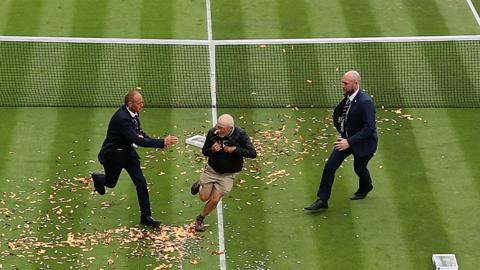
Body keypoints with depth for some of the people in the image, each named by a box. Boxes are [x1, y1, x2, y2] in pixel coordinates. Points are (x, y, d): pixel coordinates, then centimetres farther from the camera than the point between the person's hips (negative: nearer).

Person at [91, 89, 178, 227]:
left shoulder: (133, 113, -10)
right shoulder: (121, 118, -36)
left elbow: (139, 133, 6)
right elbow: (138, 140, -39)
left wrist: (158, 142, -10)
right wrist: (162, 143, -39)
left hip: (128, 151, 6)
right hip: (113, 155, -6)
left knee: (141, 183, -4)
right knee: (110, 183, 18)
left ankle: (146, 216, 6)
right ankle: (97, 178, 55)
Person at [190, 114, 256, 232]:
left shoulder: (240, 134, -20)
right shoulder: (212, 133, -15)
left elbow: (253, 153, -21)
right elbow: (204, 151, -1)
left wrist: (235, 149, -29)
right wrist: (212, 150, -24)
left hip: (227, 174, -1)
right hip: (211, 169, 1)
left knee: (215, 200, -5)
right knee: (204, 197, 5)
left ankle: (200, 219, 21)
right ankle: (199, 185, 41)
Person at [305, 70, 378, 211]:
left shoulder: (365, 102, -30)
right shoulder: (347, 97, -6)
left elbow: (369, 129, -32)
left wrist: (349, 141, -34)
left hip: (363, 142, -6)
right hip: (346, 137, 7)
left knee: (359, 168, 18)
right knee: (330, 166, -2)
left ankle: (365, 188, 52)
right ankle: (322, 200, 5)